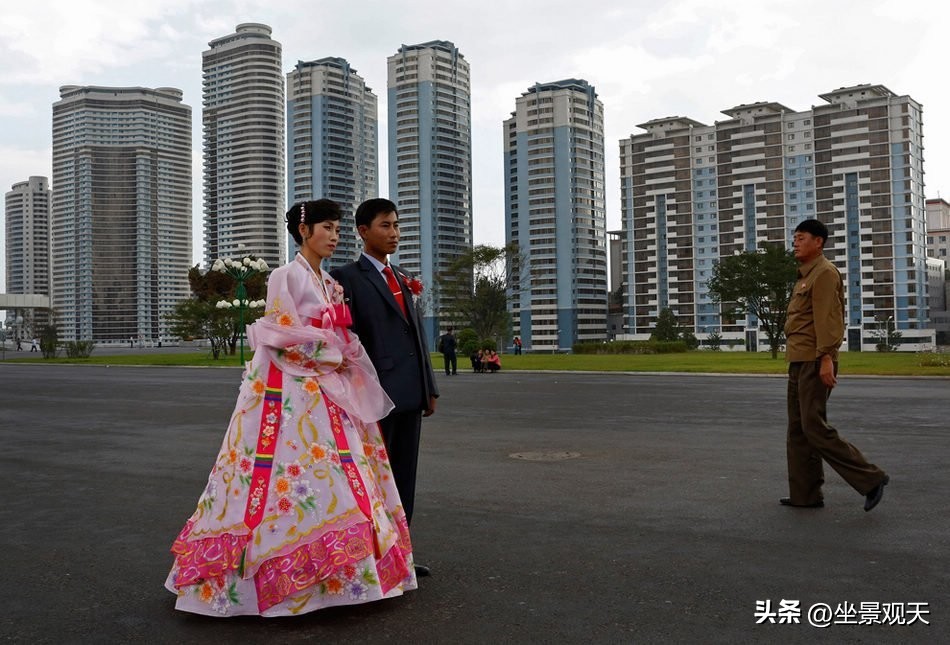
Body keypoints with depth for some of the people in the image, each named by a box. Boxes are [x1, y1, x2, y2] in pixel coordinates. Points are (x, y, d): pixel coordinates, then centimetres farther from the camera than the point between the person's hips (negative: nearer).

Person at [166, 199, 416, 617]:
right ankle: (288, 576, 2)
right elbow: (283, 339, -14)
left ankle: (326, 574, 12)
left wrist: (344, 358, 3)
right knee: (294, 476, -9)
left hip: (325, 391, 8)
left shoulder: (330, 283, 17)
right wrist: (335, 357, -9)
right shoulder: (286, 276, -7)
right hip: (290, 391, -8)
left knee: (333, 479, 6)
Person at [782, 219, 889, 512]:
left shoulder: (824, 273, -9)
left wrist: (826, 358, -24)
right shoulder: (805, 276, 20)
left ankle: (870, 478, -4)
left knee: (815, 428, -12)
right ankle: (804, 494, 14)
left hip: (814, 363, -10)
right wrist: (797, 361, 19)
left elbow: (828, 318, -18)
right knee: (797, 431, 10)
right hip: (799, 363, 10)